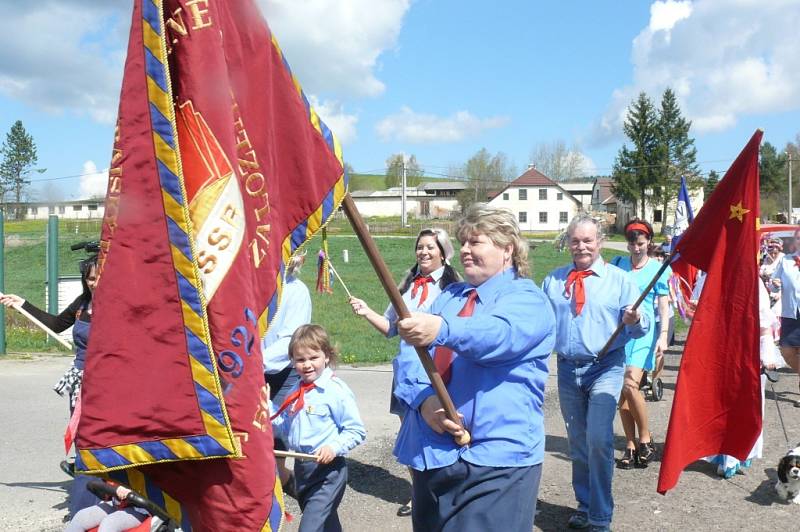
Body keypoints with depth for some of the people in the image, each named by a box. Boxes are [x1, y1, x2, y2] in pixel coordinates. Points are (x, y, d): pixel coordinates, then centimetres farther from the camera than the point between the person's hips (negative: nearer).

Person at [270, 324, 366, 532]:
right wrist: (267, 407, 2)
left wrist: (334, 447, -27)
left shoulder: (336, 390, -15)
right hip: (301, 467, 8)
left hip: (327, 470, -7)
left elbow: (356, 431, -13)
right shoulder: (296, 391, 7)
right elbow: (285, 428, 13)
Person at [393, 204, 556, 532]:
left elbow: (498, 335, -27)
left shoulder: (526, 298, -4)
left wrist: (442, 330, -46)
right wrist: (423, 399, -16)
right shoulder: (448, 296, 15)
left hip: (495, 459, -6)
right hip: (428, 452, 7)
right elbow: (409, 354, 4)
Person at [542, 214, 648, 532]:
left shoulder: (620, 279, 0)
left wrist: (634, 321, -24)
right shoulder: (553, 281, 8)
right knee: (577, 444, 14)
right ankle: (585, 506, 30)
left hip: (605, 368, -4)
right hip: (568, 368, 4)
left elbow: (639, 327, -3)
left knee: (598, 440, -15)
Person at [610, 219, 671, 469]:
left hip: (644, 331, -3)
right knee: (621, 390, 3)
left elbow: (664, 305, 0)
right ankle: (630, 445, 13)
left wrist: (663, 336, -9)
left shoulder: (659, 268, 3)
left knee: (630, 385, -18)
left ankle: (645, 439, 1)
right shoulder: (617, 264, 11)